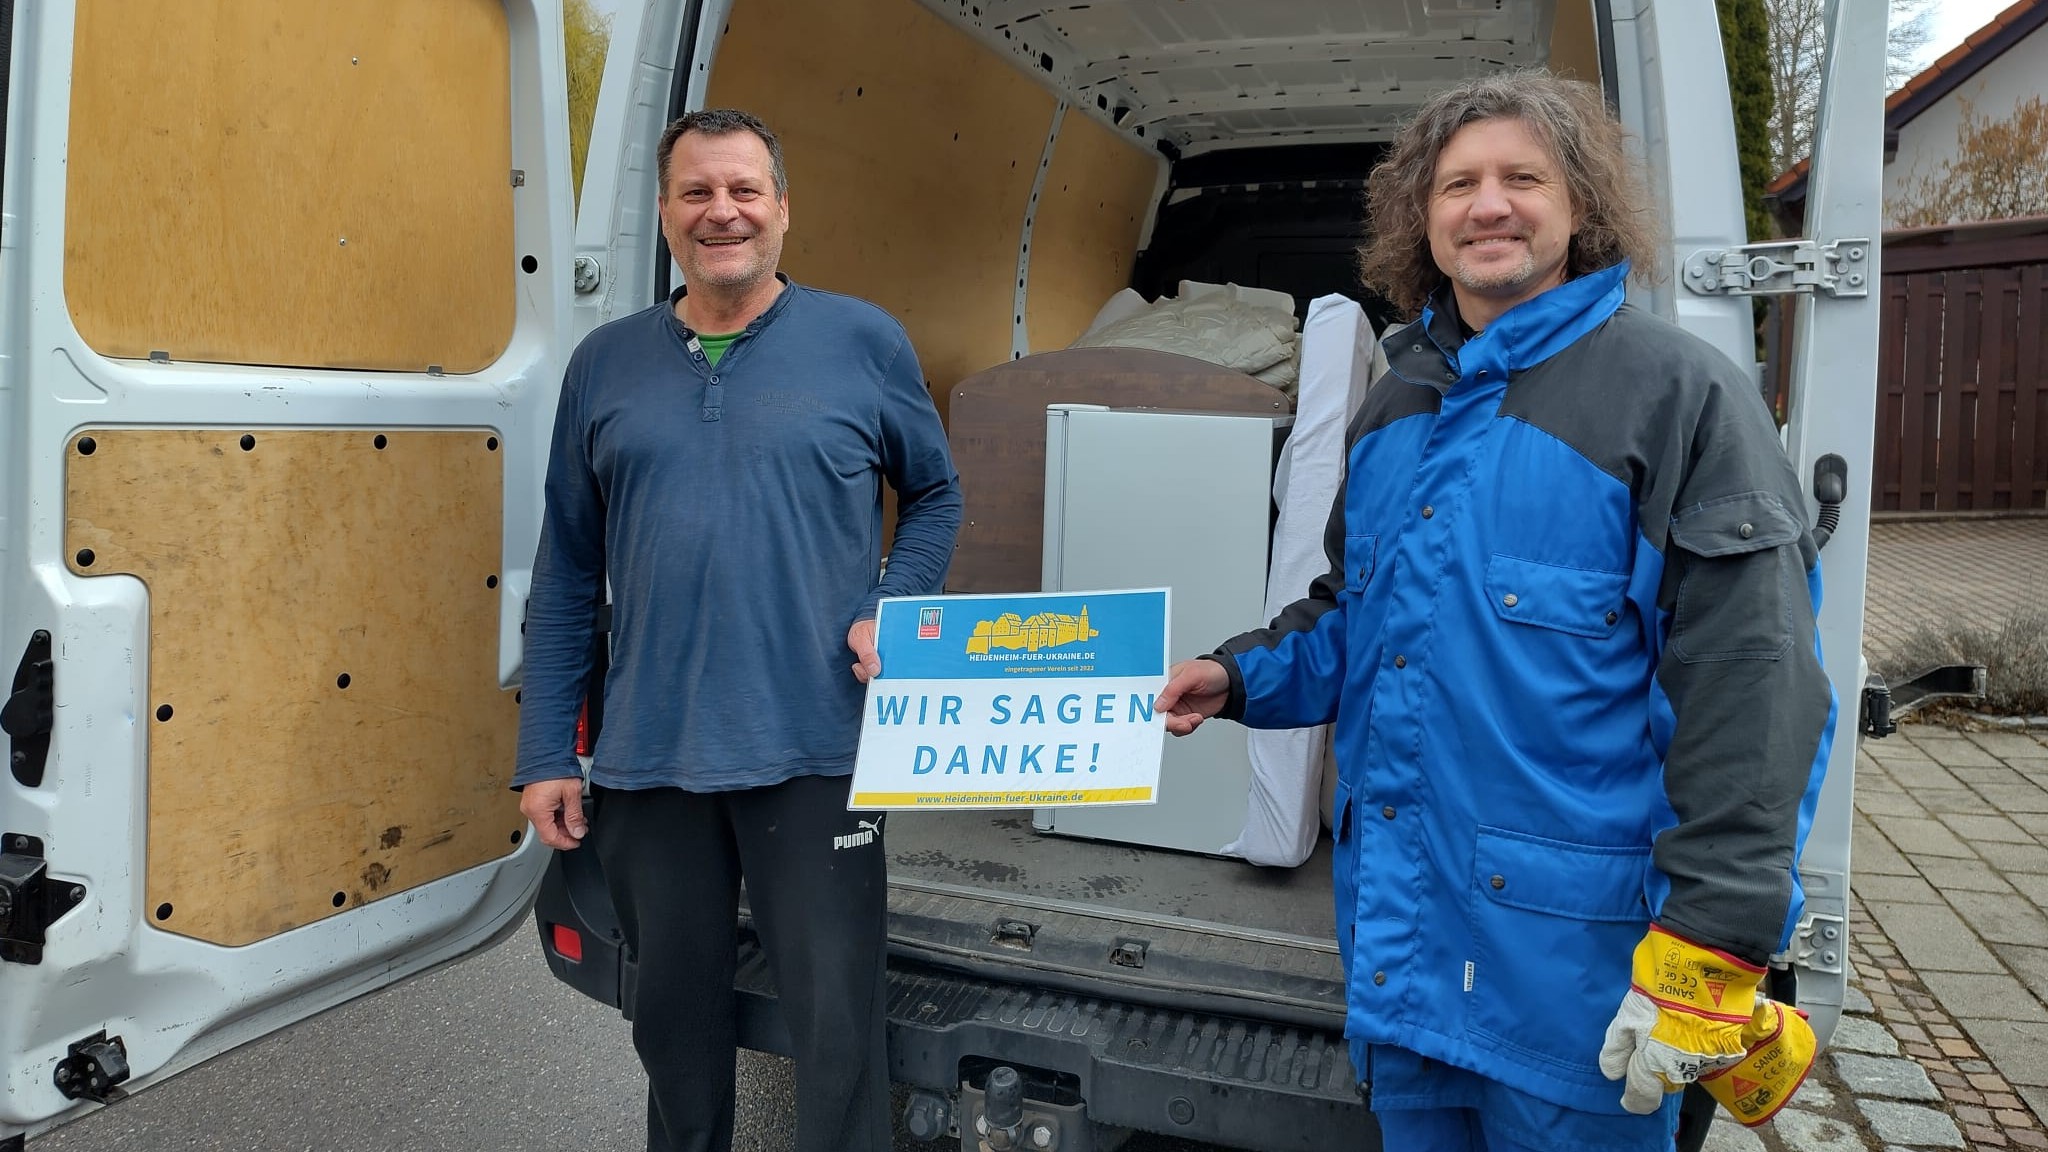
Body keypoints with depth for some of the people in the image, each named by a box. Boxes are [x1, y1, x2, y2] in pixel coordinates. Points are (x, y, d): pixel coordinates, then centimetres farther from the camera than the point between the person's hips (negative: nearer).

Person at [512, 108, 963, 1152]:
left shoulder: (863, 341, 1)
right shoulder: (605, 365, 8)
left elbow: (934, 494, 13)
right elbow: (566, 573, 9)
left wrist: (895, 615, -6)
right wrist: (545, 754, 6)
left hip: (816, 754, -2)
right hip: (646, 764, 3)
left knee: (837, 1023, 2)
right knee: (675, 1023, 16)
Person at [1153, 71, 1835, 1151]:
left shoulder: (1678, 391, -11)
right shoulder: (1396, 404, 10)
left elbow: (1749, 679, -16)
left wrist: (1713, 946, -19)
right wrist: (1241, 674, 4)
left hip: (1569, 941, -6)